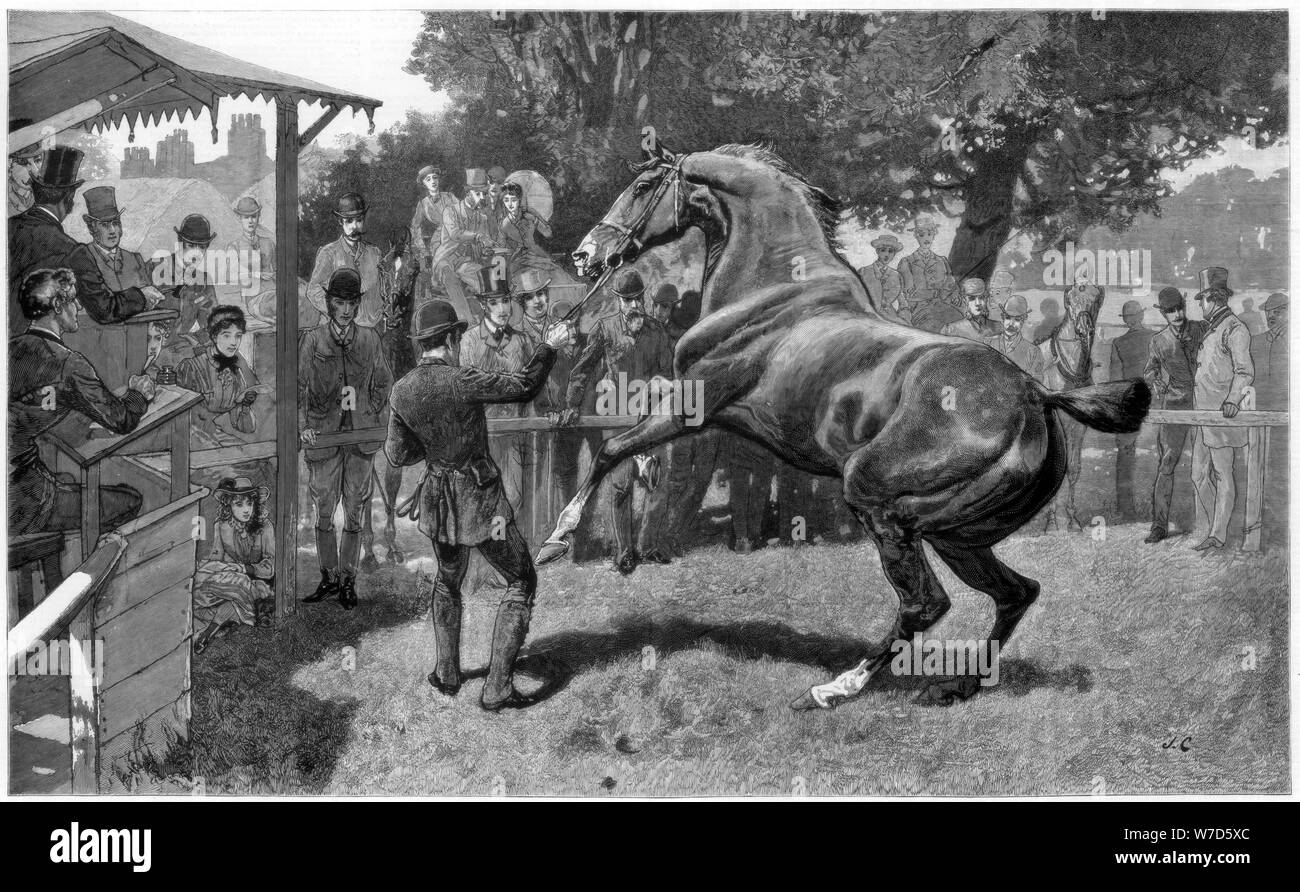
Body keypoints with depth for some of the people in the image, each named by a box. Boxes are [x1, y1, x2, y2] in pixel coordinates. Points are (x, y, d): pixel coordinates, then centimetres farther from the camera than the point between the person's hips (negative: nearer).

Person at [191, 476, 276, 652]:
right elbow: (215, 559, 0)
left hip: (256, 581, -2)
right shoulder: (222, 526, -2)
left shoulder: (264, 527, -7)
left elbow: (269, 568, -8)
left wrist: (244, 568, -20)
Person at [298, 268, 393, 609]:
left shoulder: (369, 339, 7)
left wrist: (379, 423, 7)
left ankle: (348, 580, 12)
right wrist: (303, 425, -10)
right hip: (323, 434, -1)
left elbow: (382, 383, 16)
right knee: (323, 510, 4)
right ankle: (329, 577, 17)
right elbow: (297, 386, 3)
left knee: (356, 510, 3)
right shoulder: (312, 340, 1)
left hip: (362, 436, 1)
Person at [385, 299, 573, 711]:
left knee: (448, 581, 30)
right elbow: (523, 386, -14)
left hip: (437, 499, 6)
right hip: (479, 500, -6)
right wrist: (550, 346, -1)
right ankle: (497, 689, 5)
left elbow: (397, 454, 3)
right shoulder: (462, 381, -22)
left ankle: (447, 674, 34)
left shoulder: (401, 391, -5)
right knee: (522, 584, 9)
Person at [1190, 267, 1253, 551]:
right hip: (1204, 412, 9)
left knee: (1222, 475, -4)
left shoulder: (1235, 330, -9)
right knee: (1199, 473, 9)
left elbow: (1245, 371, -17)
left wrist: (1233, 399, -31)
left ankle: (1218, 535, -1)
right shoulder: (1210, 330, 19)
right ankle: (1208, 526, 17)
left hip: (1223, 414, -9)